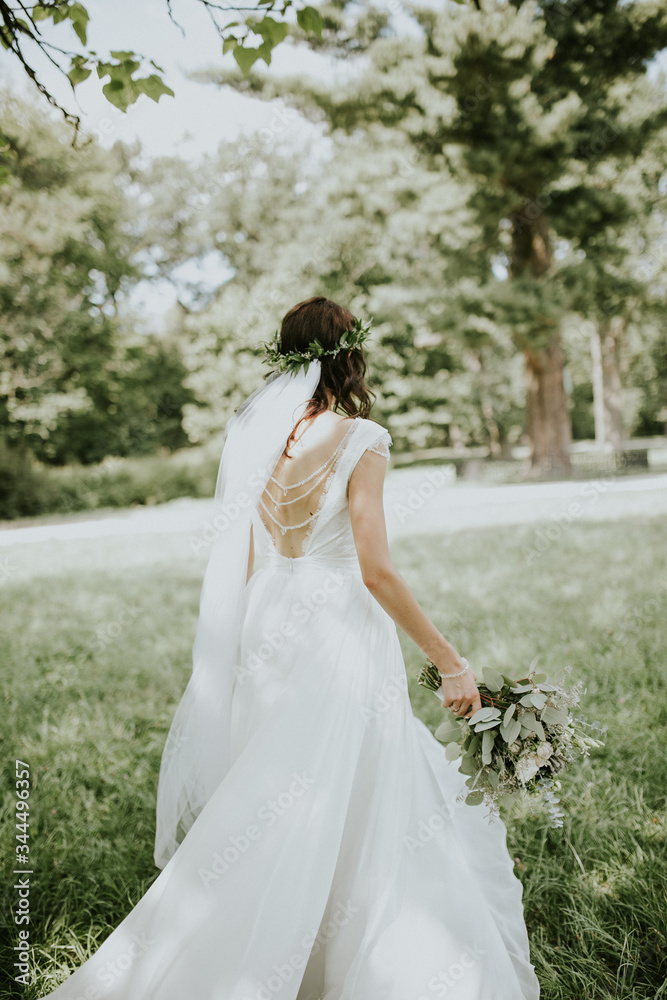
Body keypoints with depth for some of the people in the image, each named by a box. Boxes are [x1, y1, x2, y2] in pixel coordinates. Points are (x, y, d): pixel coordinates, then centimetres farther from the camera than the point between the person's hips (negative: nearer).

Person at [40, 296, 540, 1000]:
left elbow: (241, 562, 8)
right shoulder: (358, 440, -13)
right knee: (352, 818, 8)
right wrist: (449, 660, -11)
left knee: (275, 813, 19)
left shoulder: (250, 434, 3)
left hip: (269, 629, 6)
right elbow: (376, 572, -18)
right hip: (342, 633, -5)